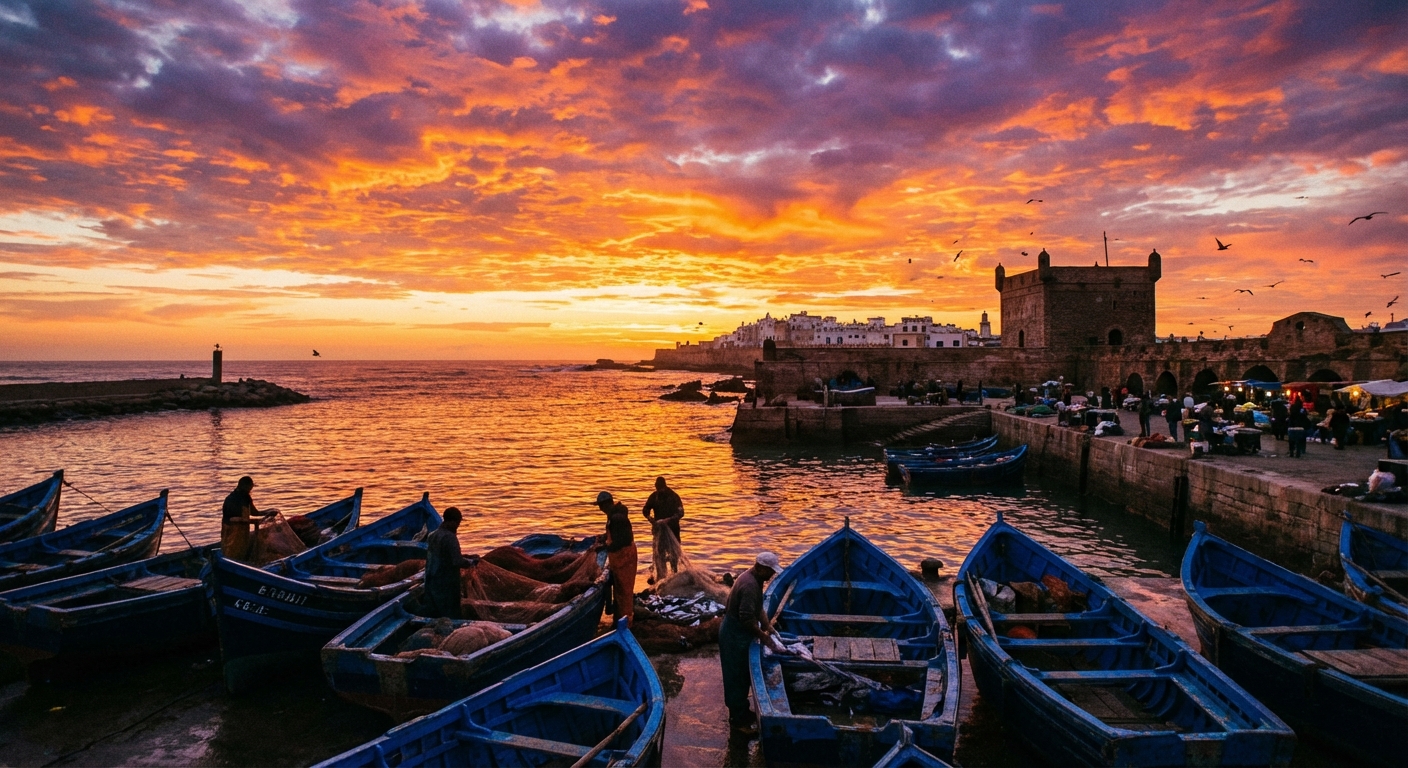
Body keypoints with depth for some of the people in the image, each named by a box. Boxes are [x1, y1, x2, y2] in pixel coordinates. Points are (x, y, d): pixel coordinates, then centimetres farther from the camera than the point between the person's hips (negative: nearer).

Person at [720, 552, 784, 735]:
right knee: (736, 678, 3)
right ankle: (738, 720, 15)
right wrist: (763, 636, -18)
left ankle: (741, 711, 35)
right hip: (735, 637, -10)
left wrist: (767, 625, 4)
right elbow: (747, 618, -30)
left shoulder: (754, 579, 4)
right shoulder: (749, 585, -28)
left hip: (738, 634, 10)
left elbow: (758, 608, 14)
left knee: (741, 676, 21)